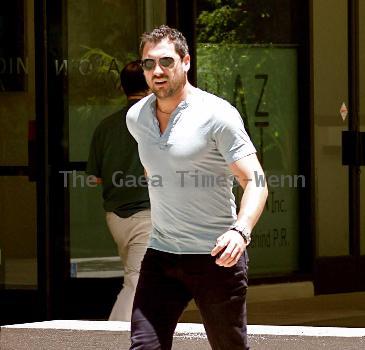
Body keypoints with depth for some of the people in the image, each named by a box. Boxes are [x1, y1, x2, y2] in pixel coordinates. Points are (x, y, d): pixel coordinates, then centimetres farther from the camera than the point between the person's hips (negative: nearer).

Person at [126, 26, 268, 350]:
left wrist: (241, 231, -34)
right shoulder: (136, 118, 7)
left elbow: (255, 182, -17)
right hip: (160, 254, 5)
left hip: (217, 257, -5)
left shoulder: (217, 114, -12)